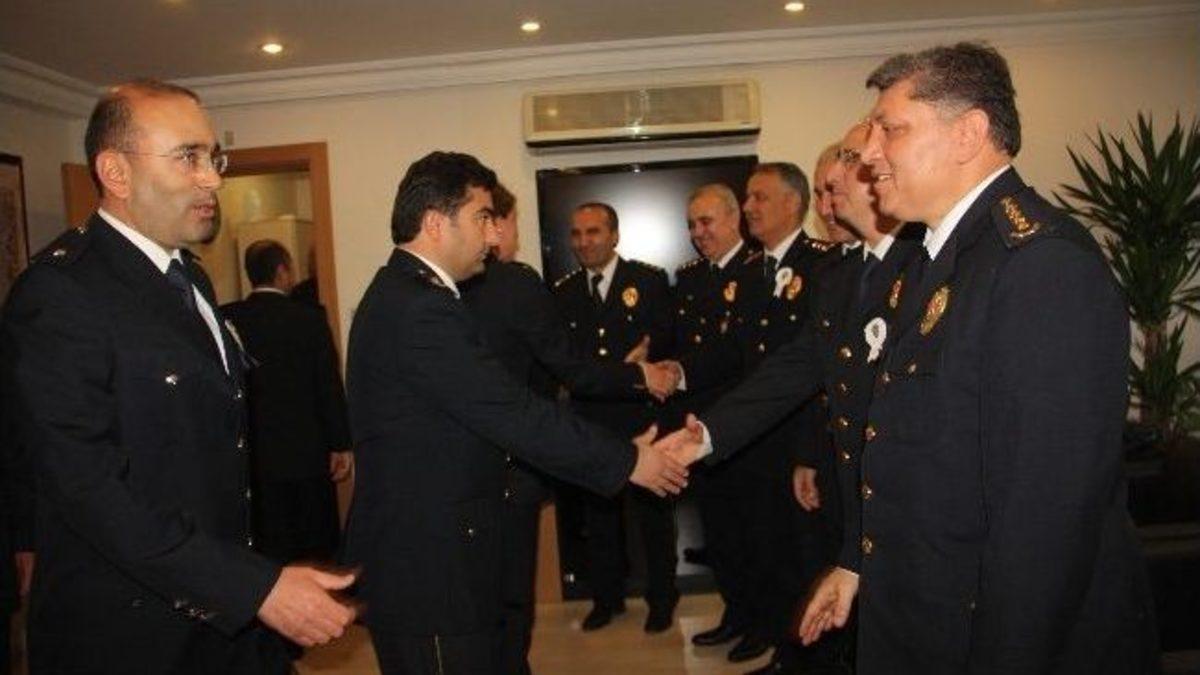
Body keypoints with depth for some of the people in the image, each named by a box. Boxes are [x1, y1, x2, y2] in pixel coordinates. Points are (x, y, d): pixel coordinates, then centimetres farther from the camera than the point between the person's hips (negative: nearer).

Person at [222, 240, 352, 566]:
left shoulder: (227, 318, -5)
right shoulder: (310, 319, -10)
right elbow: (330, 386, -8)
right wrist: (341, 445, 0)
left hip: (253, 456, 2)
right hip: (307, 453, -1)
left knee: (270, 553, 10)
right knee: (316, 551, 13)